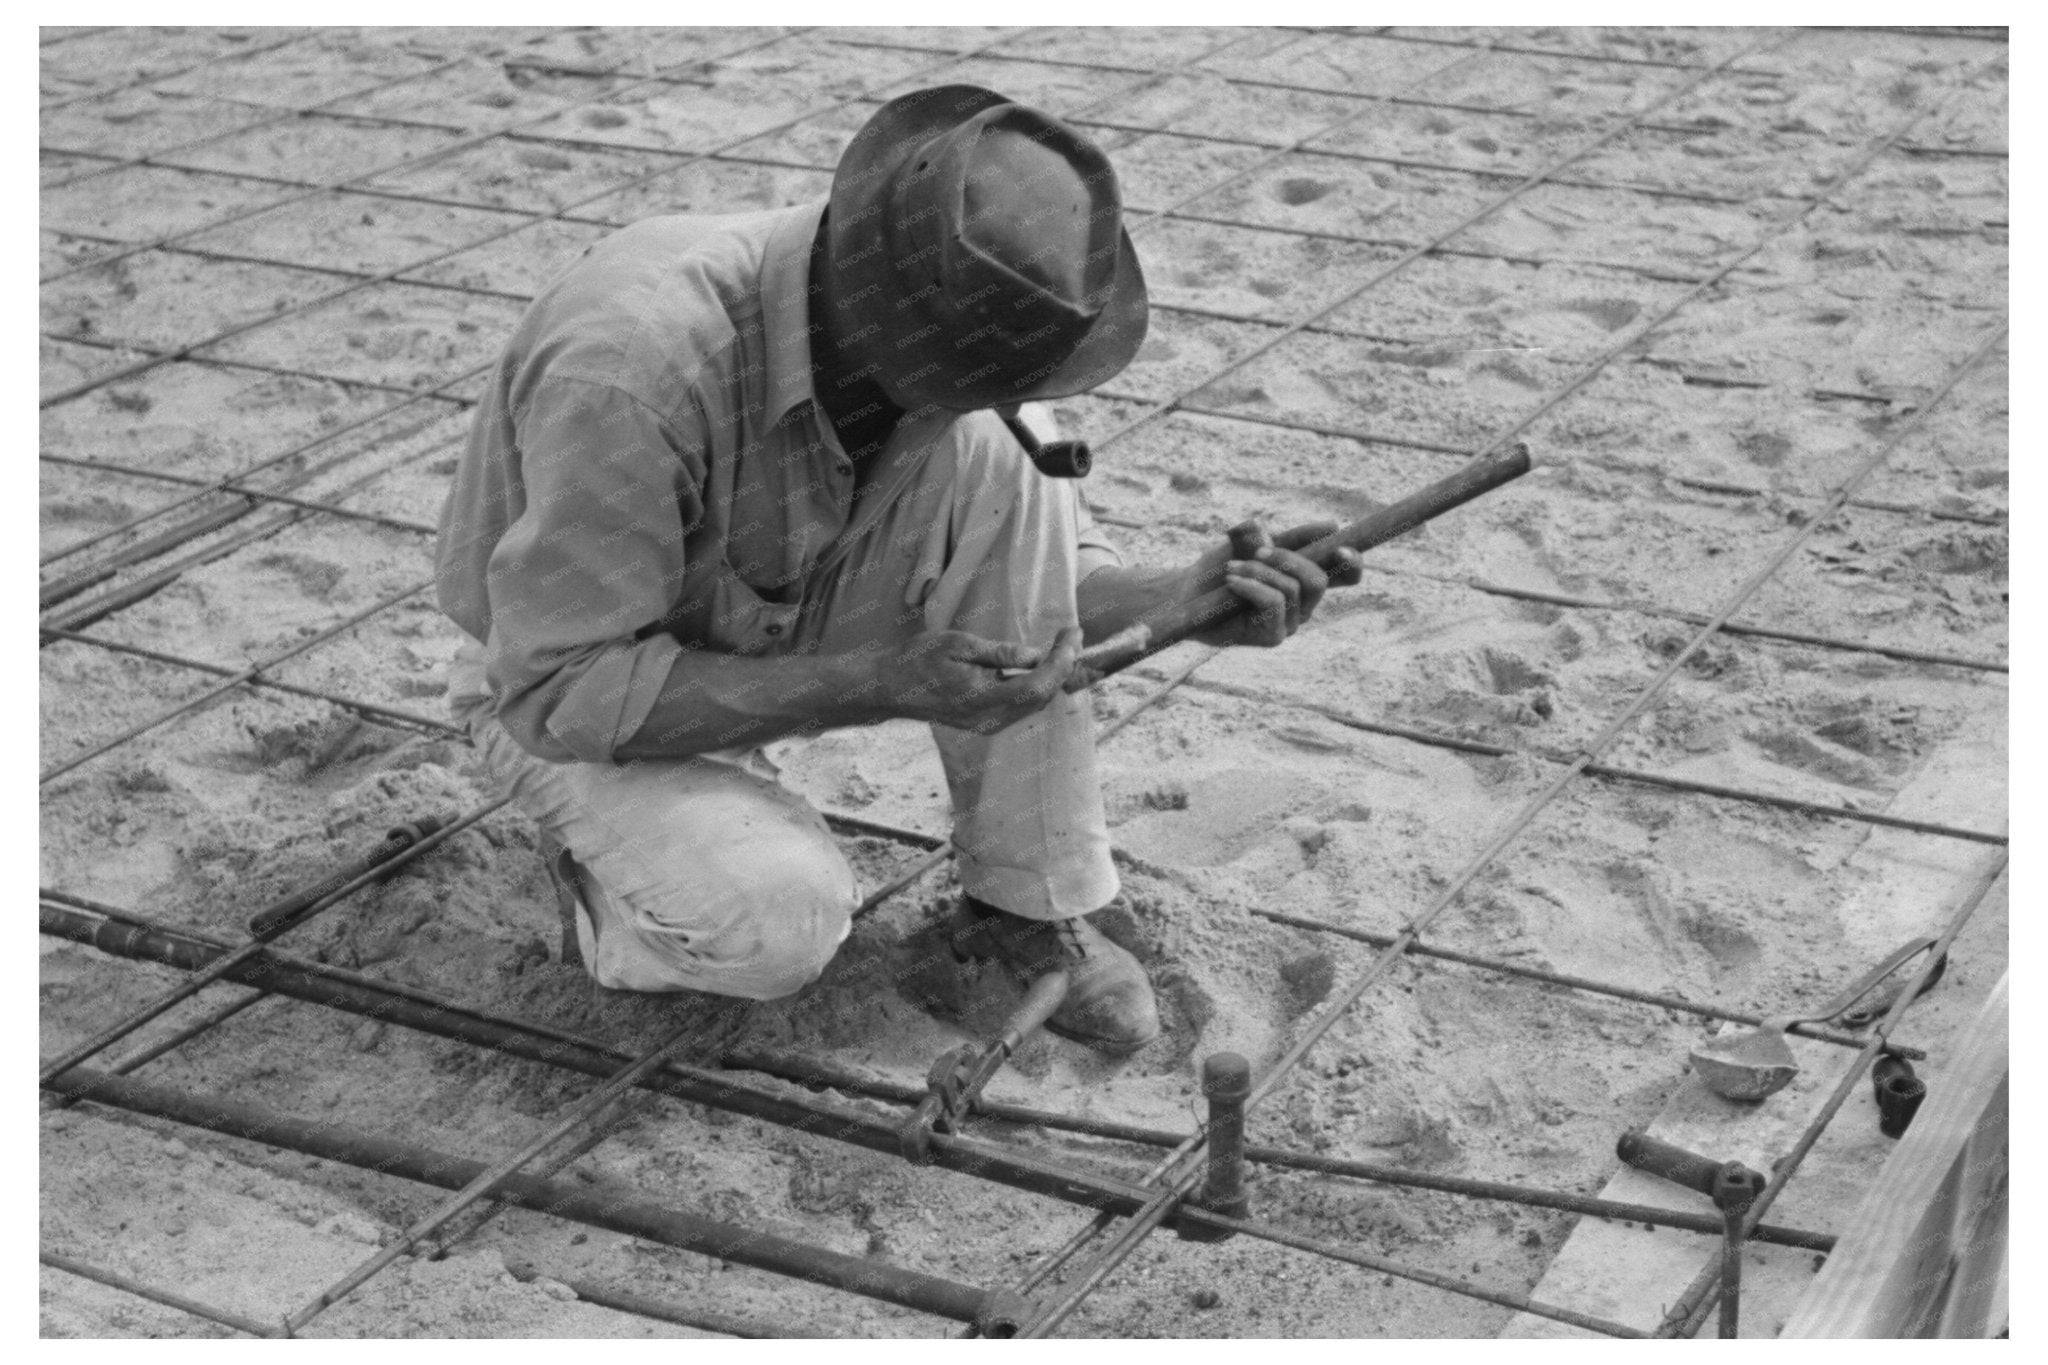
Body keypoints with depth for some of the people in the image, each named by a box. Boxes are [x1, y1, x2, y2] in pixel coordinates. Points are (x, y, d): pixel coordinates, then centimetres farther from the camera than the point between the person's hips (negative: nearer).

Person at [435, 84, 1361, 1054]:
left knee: (996, 455, -21)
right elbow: (560, 693, -33)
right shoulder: (635, 365, -39)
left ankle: (1028, 902, -9)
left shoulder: (938, 348, -18)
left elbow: (1045, 578, -5)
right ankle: (609, 871, 3)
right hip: (557, 687, -5)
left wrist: (1180, 599, -28)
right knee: (782, 920, -34)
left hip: (780, 628, 6)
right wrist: (882, 685, -37)